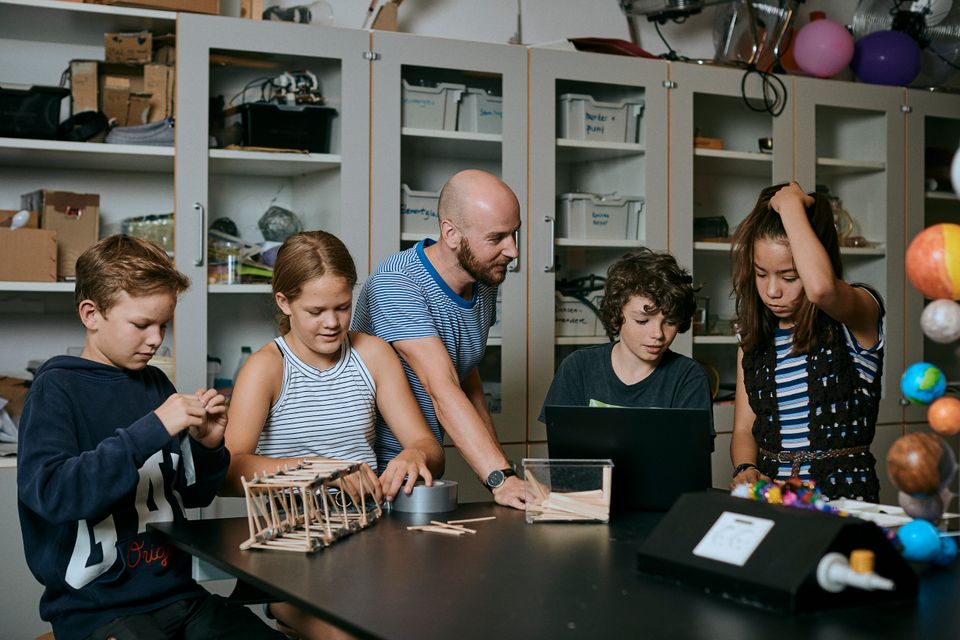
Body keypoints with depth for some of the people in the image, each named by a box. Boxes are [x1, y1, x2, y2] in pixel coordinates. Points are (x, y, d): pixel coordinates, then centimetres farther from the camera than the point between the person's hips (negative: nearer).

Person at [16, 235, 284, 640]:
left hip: (177, 592, 6)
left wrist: (208, 446, -2)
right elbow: (48, 492, -23)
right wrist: (151, 430, -26)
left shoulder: (157, 385, 10)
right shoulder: (57, 388, -5)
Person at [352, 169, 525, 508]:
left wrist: (501, 465, 7)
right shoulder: (396, 284, -19)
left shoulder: (485, 282, 6)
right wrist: (501, 478, -35)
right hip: (376, 467, -6)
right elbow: (442, 390, -28)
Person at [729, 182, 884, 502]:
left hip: (843, 489, -4)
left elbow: (820, 286, -31)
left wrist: (791, 205, -17)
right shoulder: (755, 340, 12)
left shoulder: (860, 315, -5)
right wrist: (746, 470, -12)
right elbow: (744, 429, 11)